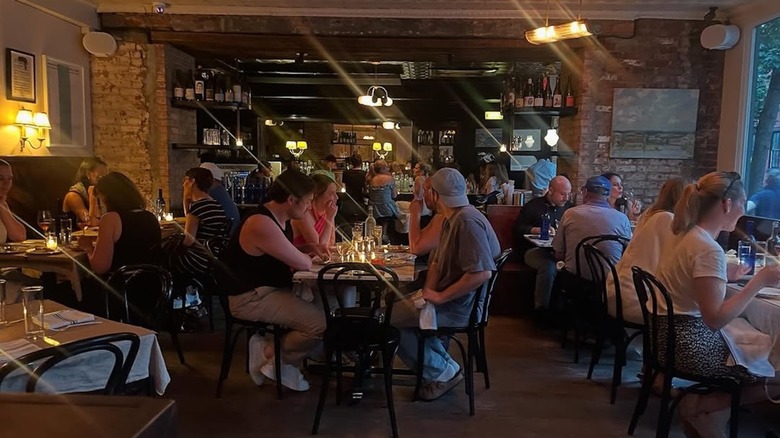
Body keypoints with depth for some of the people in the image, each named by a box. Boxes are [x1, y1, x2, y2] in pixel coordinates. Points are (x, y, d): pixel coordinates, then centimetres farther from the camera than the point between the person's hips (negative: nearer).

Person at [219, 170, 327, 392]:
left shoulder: (279, 219, 7)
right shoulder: (261, 224, -25)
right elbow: (302, 264, -22)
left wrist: (309, 247, 7)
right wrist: (306, 256, 1)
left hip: (271, 289, 10)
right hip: (251, 298, -10)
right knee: (321, 323, -21)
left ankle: (283, 357, 7)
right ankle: (272, 356, 3)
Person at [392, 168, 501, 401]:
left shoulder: (467, 221, -22)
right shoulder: (451, 219, 10)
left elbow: (481, 273, -31)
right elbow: (437, 261, 16)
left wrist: (440, 297, -23)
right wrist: (429, 291, -2)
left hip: (460, 307, -10)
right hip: (449, 299, 10)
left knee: (388, 320, -9)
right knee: (396, 305, 18)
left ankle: (442, 372, 3)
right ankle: (442, 362, 16)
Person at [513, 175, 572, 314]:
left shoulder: (568, 207, 21)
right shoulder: (533, 205, 9)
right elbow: (518, 229, 4)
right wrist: (539, 230, -9)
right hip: (535, 249, -3)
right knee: (549, 266, -37)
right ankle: (541, 310, -25)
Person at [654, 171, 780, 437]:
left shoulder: (689, 235, 7)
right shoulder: (709, 250, -21)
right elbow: (716, 319, -26)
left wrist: (724, 275, 18)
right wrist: (759, 282, -21)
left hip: (672, 333, 9)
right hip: (689, 343, -9)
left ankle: (699, 405, 16)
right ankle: (698, 406, 7)